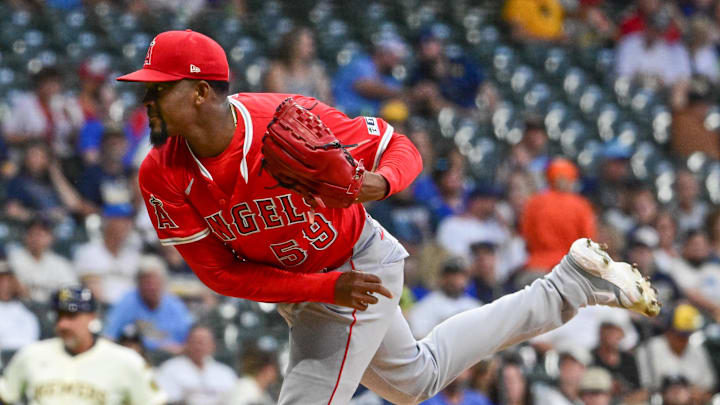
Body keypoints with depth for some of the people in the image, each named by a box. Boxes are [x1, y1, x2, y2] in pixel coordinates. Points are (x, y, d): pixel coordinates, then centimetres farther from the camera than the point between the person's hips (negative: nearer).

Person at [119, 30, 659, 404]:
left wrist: (380, 183, -44)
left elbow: (400, 148, -18)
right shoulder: (163, 177, -20)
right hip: (297, 292, 6)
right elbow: (220, 272, -17)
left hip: (357, 269, -6)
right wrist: (327, 288, -26)